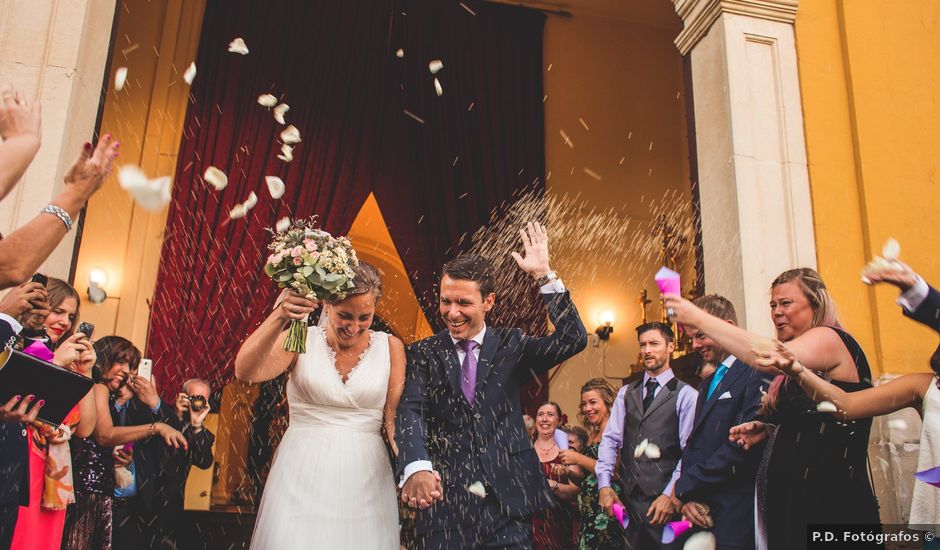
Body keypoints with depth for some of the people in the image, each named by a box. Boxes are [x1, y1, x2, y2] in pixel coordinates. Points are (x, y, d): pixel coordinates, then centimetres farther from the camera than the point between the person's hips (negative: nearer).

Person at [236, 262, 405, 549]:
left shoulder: (390, 347, 1)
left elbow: (395, 418, -2)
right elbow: (245, 372, -17)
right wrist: (279, 316, -30)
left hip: (365, 480, 1)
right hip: (301, 475, 0)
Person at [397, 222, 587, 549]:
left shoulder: (511, 346, 4)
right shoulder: (423, 354, 2)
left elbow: (573, 340, -8)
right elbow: (411, 411, -13)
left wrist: (545, 276, -14)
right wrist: (417, 466, -32)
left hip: (507, 500, 0)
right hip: (443, 500, 0)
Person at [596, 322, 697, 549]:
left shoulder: (686, 394, -3)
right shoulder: (626, 393, 11)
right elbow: (610, 439, 6)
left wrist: (670, 495, -15)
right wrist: (604, 485, -4)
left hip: (665, 499, -4)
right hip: (629, 498, 4)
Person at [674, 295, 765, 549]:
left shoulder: (757, 373, -12)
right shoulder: (708, 383, 18)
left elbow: (743, 445, -21)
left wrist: (685, 487, -11)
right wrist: (688, 497, -2)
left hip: (736, 518, -8)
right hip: (701, 514, 8)